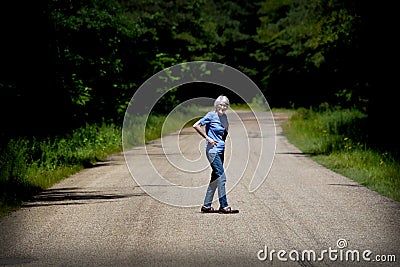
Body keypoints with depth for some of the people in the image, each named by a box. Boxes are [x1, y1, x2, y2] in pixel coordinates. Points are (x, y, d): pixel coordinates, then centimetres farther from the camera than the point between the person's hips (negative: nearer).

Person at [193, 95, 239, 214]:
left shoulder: (224, 117, 12)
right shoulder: (211, 115, -8)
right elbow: (196, 126, -13)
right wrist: (208, 138, -14)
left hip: (221, 151, 8)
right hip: (213, 150, -8)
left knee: (215, 178, 9)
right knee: (221, 177, -12)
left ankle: (206, 205, 14)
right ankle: (224, 206, -11)